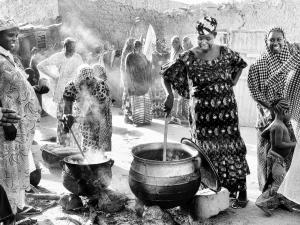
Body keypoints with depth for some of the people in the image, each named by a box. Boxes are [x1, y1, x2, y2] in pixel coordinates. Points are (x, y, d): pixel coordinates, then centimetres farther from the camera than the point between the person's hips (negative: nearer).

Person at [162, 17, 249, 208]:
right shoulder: (188, 58, -7)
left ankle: (242, 191, 11)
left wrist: (232, 84, 7)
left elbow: (240, 64, 17)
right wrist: (170, 96, -14)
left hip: (226, 109, 0)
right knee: (207, 148, 7)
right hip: (201, 111, 0)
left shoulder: (225, 53, -2)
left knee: (232, 146, 0)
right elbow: (167, 75, -1)